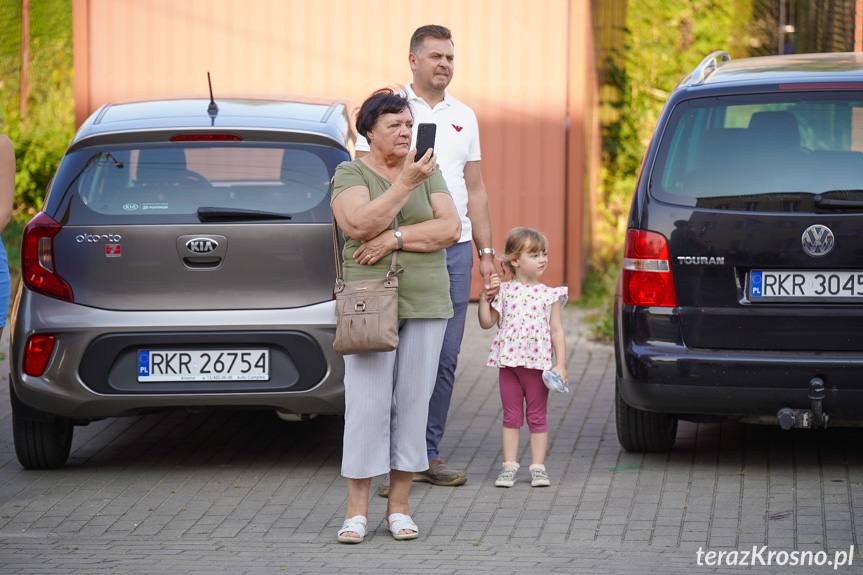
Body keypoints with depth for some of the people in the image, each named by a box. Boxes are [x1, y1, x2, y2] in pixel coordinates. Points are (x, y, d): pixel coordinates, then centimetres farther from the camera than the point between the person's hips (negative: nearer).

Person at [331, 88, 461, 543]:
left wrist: (394, 237, -15)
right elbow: (359, 225, -18)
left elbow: (450, 229, -4)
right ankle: (357, 512, -3)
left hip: (425, 302, 3)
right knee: (367, 403, -7)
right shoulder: (351, 174, 0)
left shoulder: (427, 173, 8)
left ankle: (399, 508, 8)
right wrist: (407, 183, -22)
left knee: (412, 401, 2)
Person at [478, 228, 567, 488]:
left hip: (539, 363, 0)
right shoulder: (503, 291, 3)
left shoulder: (549, 295, 3)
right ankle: (509, 466, 11)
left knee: (537, 417, 5)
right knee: (511, 416, 6)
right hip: (509, 362, 0)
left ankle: (538, 466, 10)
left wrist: (560, 365, -3)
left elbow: (557, 332, 3)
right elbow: (487, 322, 6)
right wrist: (484, 299, -7)